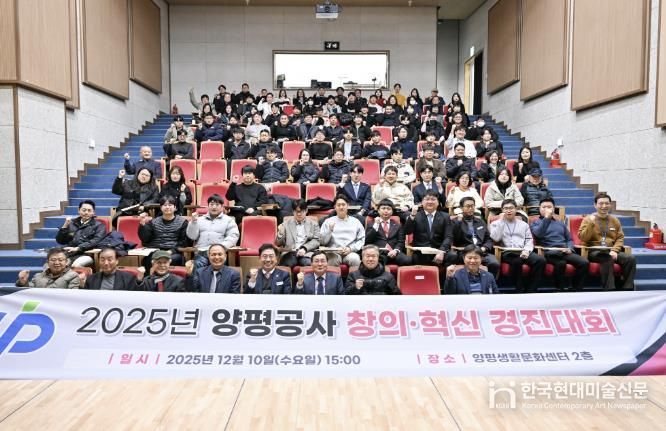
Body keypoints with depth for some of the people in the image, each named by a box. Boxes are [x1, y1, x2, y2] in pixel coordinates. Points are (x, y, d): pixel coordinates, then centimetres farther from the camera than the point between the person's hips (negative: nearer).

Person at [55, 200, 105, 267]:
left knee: (76, 265, -36)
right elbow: (60, 241, 18)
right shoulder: (72, 223, 21)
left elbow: (96, 241, -7)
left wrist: (77, 248, -17)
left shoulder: (99, 225, 10)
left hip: (85, 254, -3)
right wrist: (65, 226, 3)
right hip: (68, 253, 4)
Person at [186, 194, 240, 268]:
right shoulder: (200, 219, 24)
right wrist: (193, 222, 1)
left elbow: (233, 236, 1)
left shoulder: (228, 220, 15)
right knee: (198, 265, -30)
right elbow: (192, 236, 16)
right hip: (201, 252, 2)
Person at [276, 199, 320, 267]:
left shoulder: (313, 224, 18)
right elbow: (278, 244, 14)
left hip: (307, 253, 0)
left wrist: (304, 248, -11)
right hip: (290, 253, 0)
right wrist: (280, 233, -7)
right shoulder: (286, 224, 18)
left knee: (307, 263, -33)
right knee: (287, 263, -33)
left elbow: (316, 241, 6)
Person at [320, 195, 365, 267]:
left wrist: (351, 248, -6)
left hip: (350, 252, 1)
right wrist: (329, 230, -6)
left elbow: (362, 239, 9)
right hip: (333, 252, 0)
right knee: (334, 259, -35)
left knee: (354, 259, -33)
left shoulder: (355, 221, 18)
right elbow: (322, 241, 10)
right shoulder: (328, 221, 17)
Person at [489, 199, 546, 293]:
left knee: (540, 260, -26)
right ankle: (520, 291, -23)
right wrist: (501, 220, 1)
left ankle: (530, 291, -20)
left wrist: (526, 250, -8)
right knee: (517, 260, -38)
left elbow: (529, 241, 14)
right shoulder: (496, 223, 16)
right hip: (507, 253, -3)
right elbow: (495, 238, -3)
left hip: (523, 252, 4)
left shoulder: (524, 224, 25)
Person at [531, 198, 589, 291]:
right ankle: (559, 289, -21)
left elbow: (569, 239, 25)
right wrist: (546, 217, -10)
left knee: (584, 263, -22)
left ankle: (576, 289, -10)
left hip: (565, 251, 5)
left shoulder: (560, 223, 29)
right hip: (549, 252, -5)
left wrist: (569, 248, 3)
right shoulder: (535, 223, 14)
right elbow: (538, 234, -10)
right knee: (561, 263, -37)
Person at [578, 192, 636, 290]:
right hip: (594, 251, -4)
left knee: (631, 259, -22)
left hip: (610, 251, 4)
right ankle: (609, 288, -33)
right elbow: (583, 238, -7)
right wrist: (591, 223, -17)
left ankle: (627, 288, -16)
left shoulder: (614, 220, 15)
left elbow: (620, 238, 11)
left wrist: (614, 250, -7)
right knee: (607, 258, -36)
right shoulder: (588, 219, 3)